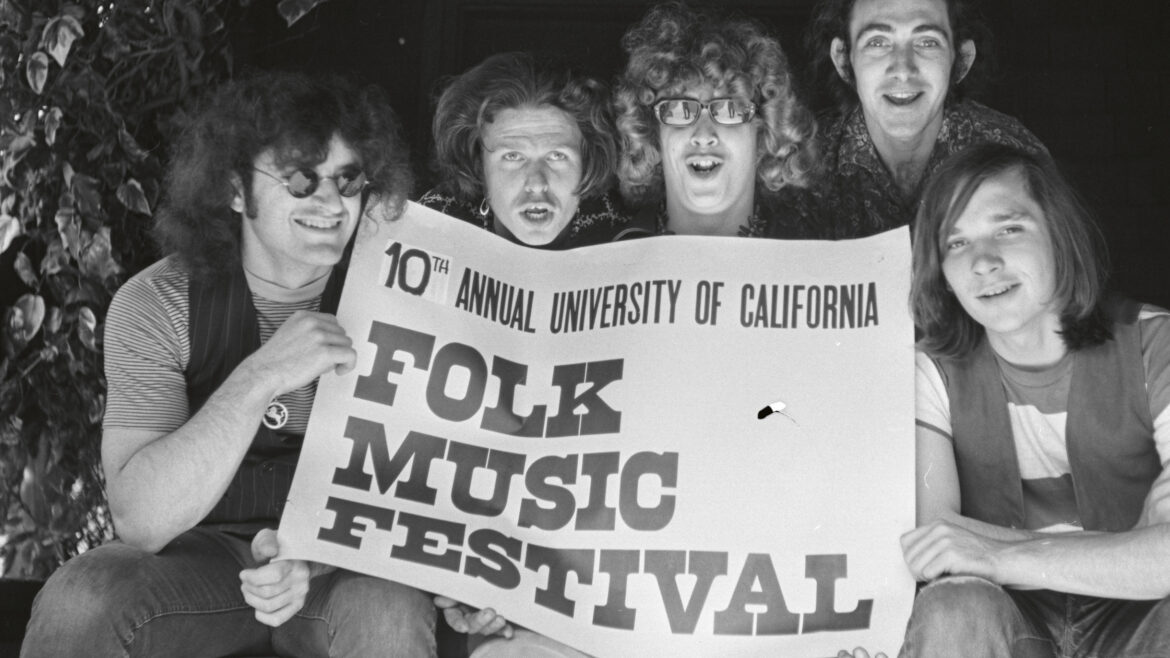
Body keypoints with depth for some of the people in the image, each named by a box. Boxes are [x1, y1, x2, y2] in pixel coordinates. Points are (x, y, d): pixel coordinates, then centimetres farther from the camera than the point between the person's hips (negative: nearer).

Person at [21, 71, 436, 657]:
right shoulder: (156, 304, -10)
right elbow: (140, 522, -21)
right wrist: (259, 378, -33)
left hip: (347, 566, 0)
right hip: (197, 557, 0)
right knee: (80, 598, -28)